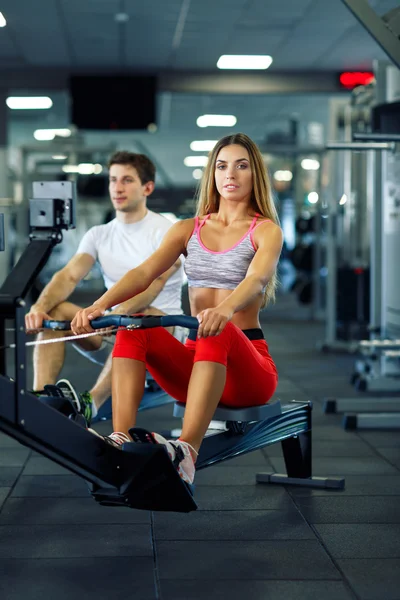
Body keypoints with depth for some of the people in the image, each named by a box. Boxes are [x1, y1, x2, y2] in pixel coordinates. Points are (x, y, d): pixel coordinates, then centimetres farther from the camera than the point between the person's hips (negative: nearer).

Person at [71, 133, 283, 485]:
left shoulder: (266, 231, 1)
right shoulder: (188, 229, 13)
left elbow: (256, 279, -21)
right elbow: (145, 272, -4)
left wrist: (225, 310, -45)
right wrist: (100, 305, -25)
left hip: (247, 364, -4)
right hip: (196, 360, 4)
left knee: (217, 333, -38)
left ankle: (186, 453, -52)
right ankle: (120, 441, -38)